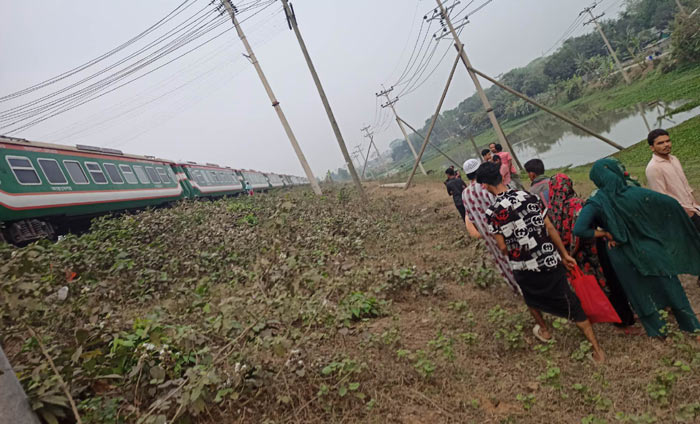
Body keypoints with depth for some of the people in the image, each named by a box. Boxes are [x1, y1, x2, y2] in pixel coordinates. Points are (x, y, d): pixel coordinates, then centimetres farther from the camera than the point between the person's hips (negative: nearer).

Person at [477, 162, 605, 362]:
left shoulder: (492, 212, -16)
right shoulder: (527, 196, -4)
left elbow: (503, 247, -12)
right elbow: (550, 227, 1)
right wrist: (564, 254, 10)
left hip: (524, 268, -2)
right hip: (550, 261, 2)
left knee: (531, 297, 30)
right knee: (571, 304, 13)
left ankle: (544, 330, 49)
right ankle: (597, 349, 19)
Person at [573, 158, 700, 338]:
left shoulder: (596, 203, -22)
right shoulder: (636, 192, -17)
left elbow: (579, 230, -31)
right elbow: (672, 204, -5)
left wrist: (606, 233, -17)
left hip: (624, 255, -1)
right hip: (650, 248, 1)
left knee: (640, 291, 21)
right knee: (669, 285, 21)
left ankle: (658, 328, 39)